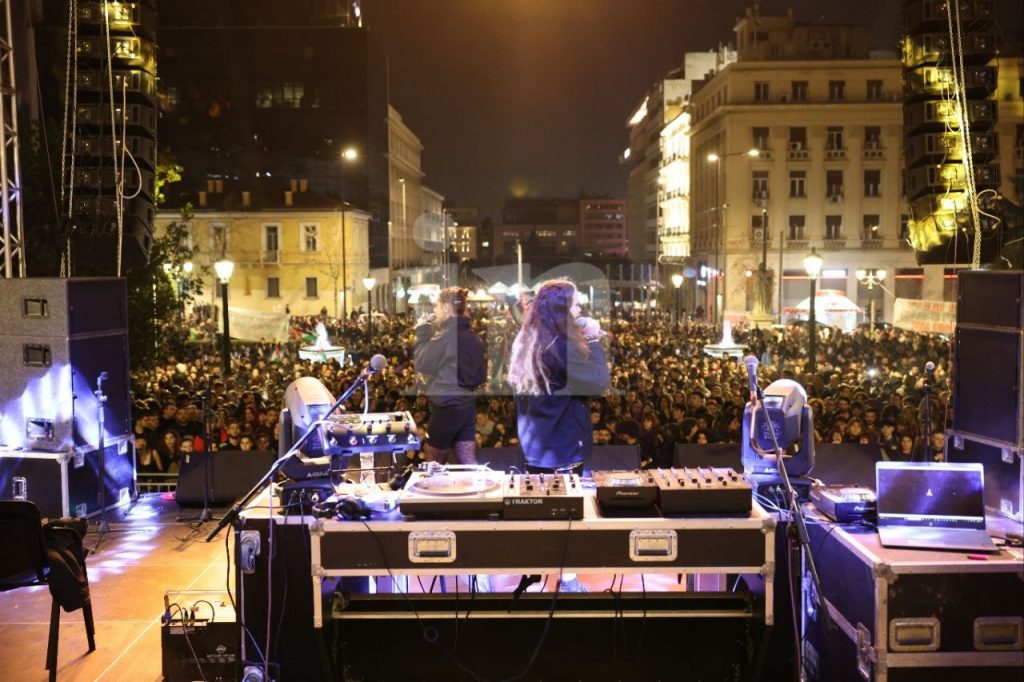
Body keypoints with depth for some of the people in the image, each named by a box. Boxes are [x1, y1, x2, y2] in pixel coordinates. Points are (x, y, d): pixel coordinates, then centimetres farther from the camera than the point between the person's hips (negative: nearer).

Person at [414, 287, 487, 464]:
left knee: (432, 461, 10)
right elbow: (481, 375, 13)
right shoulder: (472, 336, 7)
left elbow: (422, 365, -8)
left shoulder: (446, 335, -16)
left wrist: (422, 334, -2)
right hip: (467, 404, 7)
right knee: (468, 460, 8)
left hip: (447, 405, -7)